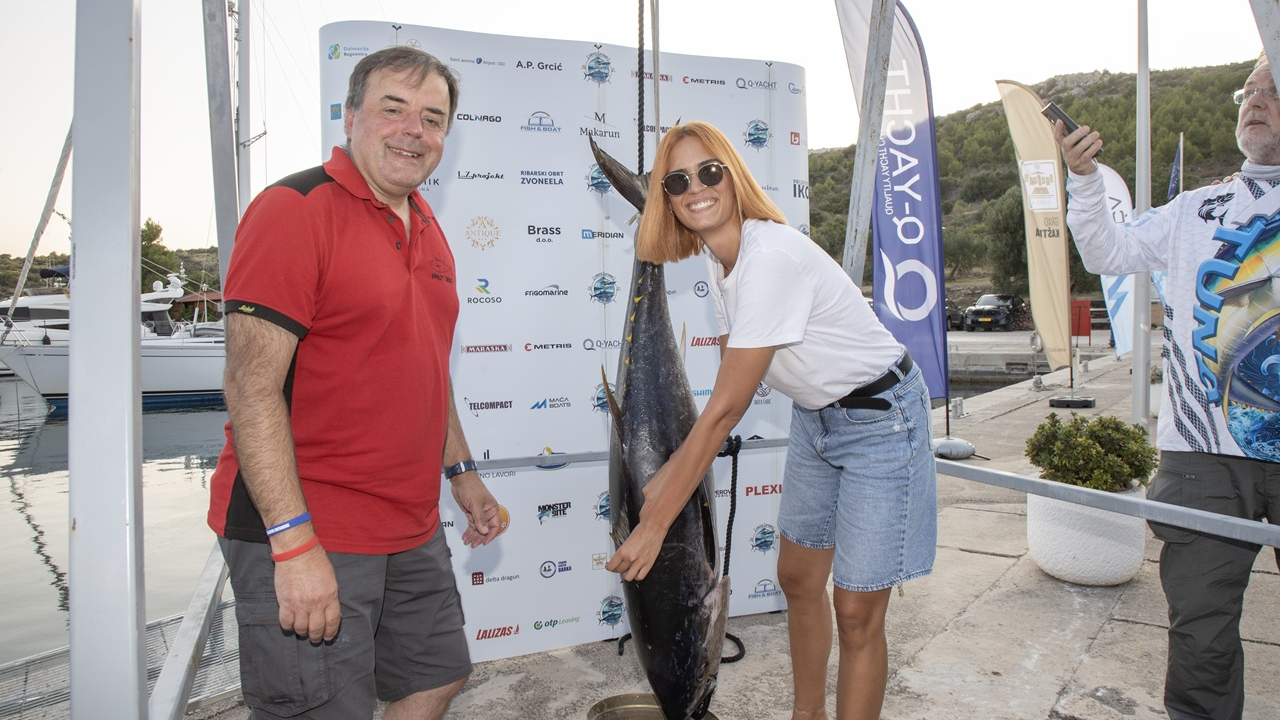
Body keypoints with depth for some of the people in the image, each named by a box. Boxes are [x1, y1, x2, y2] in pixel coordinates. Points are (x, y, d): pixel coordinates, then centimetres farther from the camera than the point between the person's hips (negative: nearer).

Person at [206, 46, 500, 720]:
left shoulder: (425, 228, 12)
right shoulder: (294, 209, -13)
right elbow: (252, 386, -20)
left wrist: (461, 473, 20)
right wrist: (294, 542, -23)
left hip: (413, 530, 8)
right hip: (302, 533, -8)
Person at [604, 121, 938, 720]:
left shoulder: (771, 257, -30)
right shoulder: (719, 262, -2)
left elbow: (723, 411, -29)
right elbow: (731, 395, 3)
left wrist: (655, 524, -24)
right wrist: (672, 472, -1)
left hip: (880, 419, -8)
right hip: (815, 417, 9)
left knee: (856, 614, -2)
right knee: (798, 578, 17)